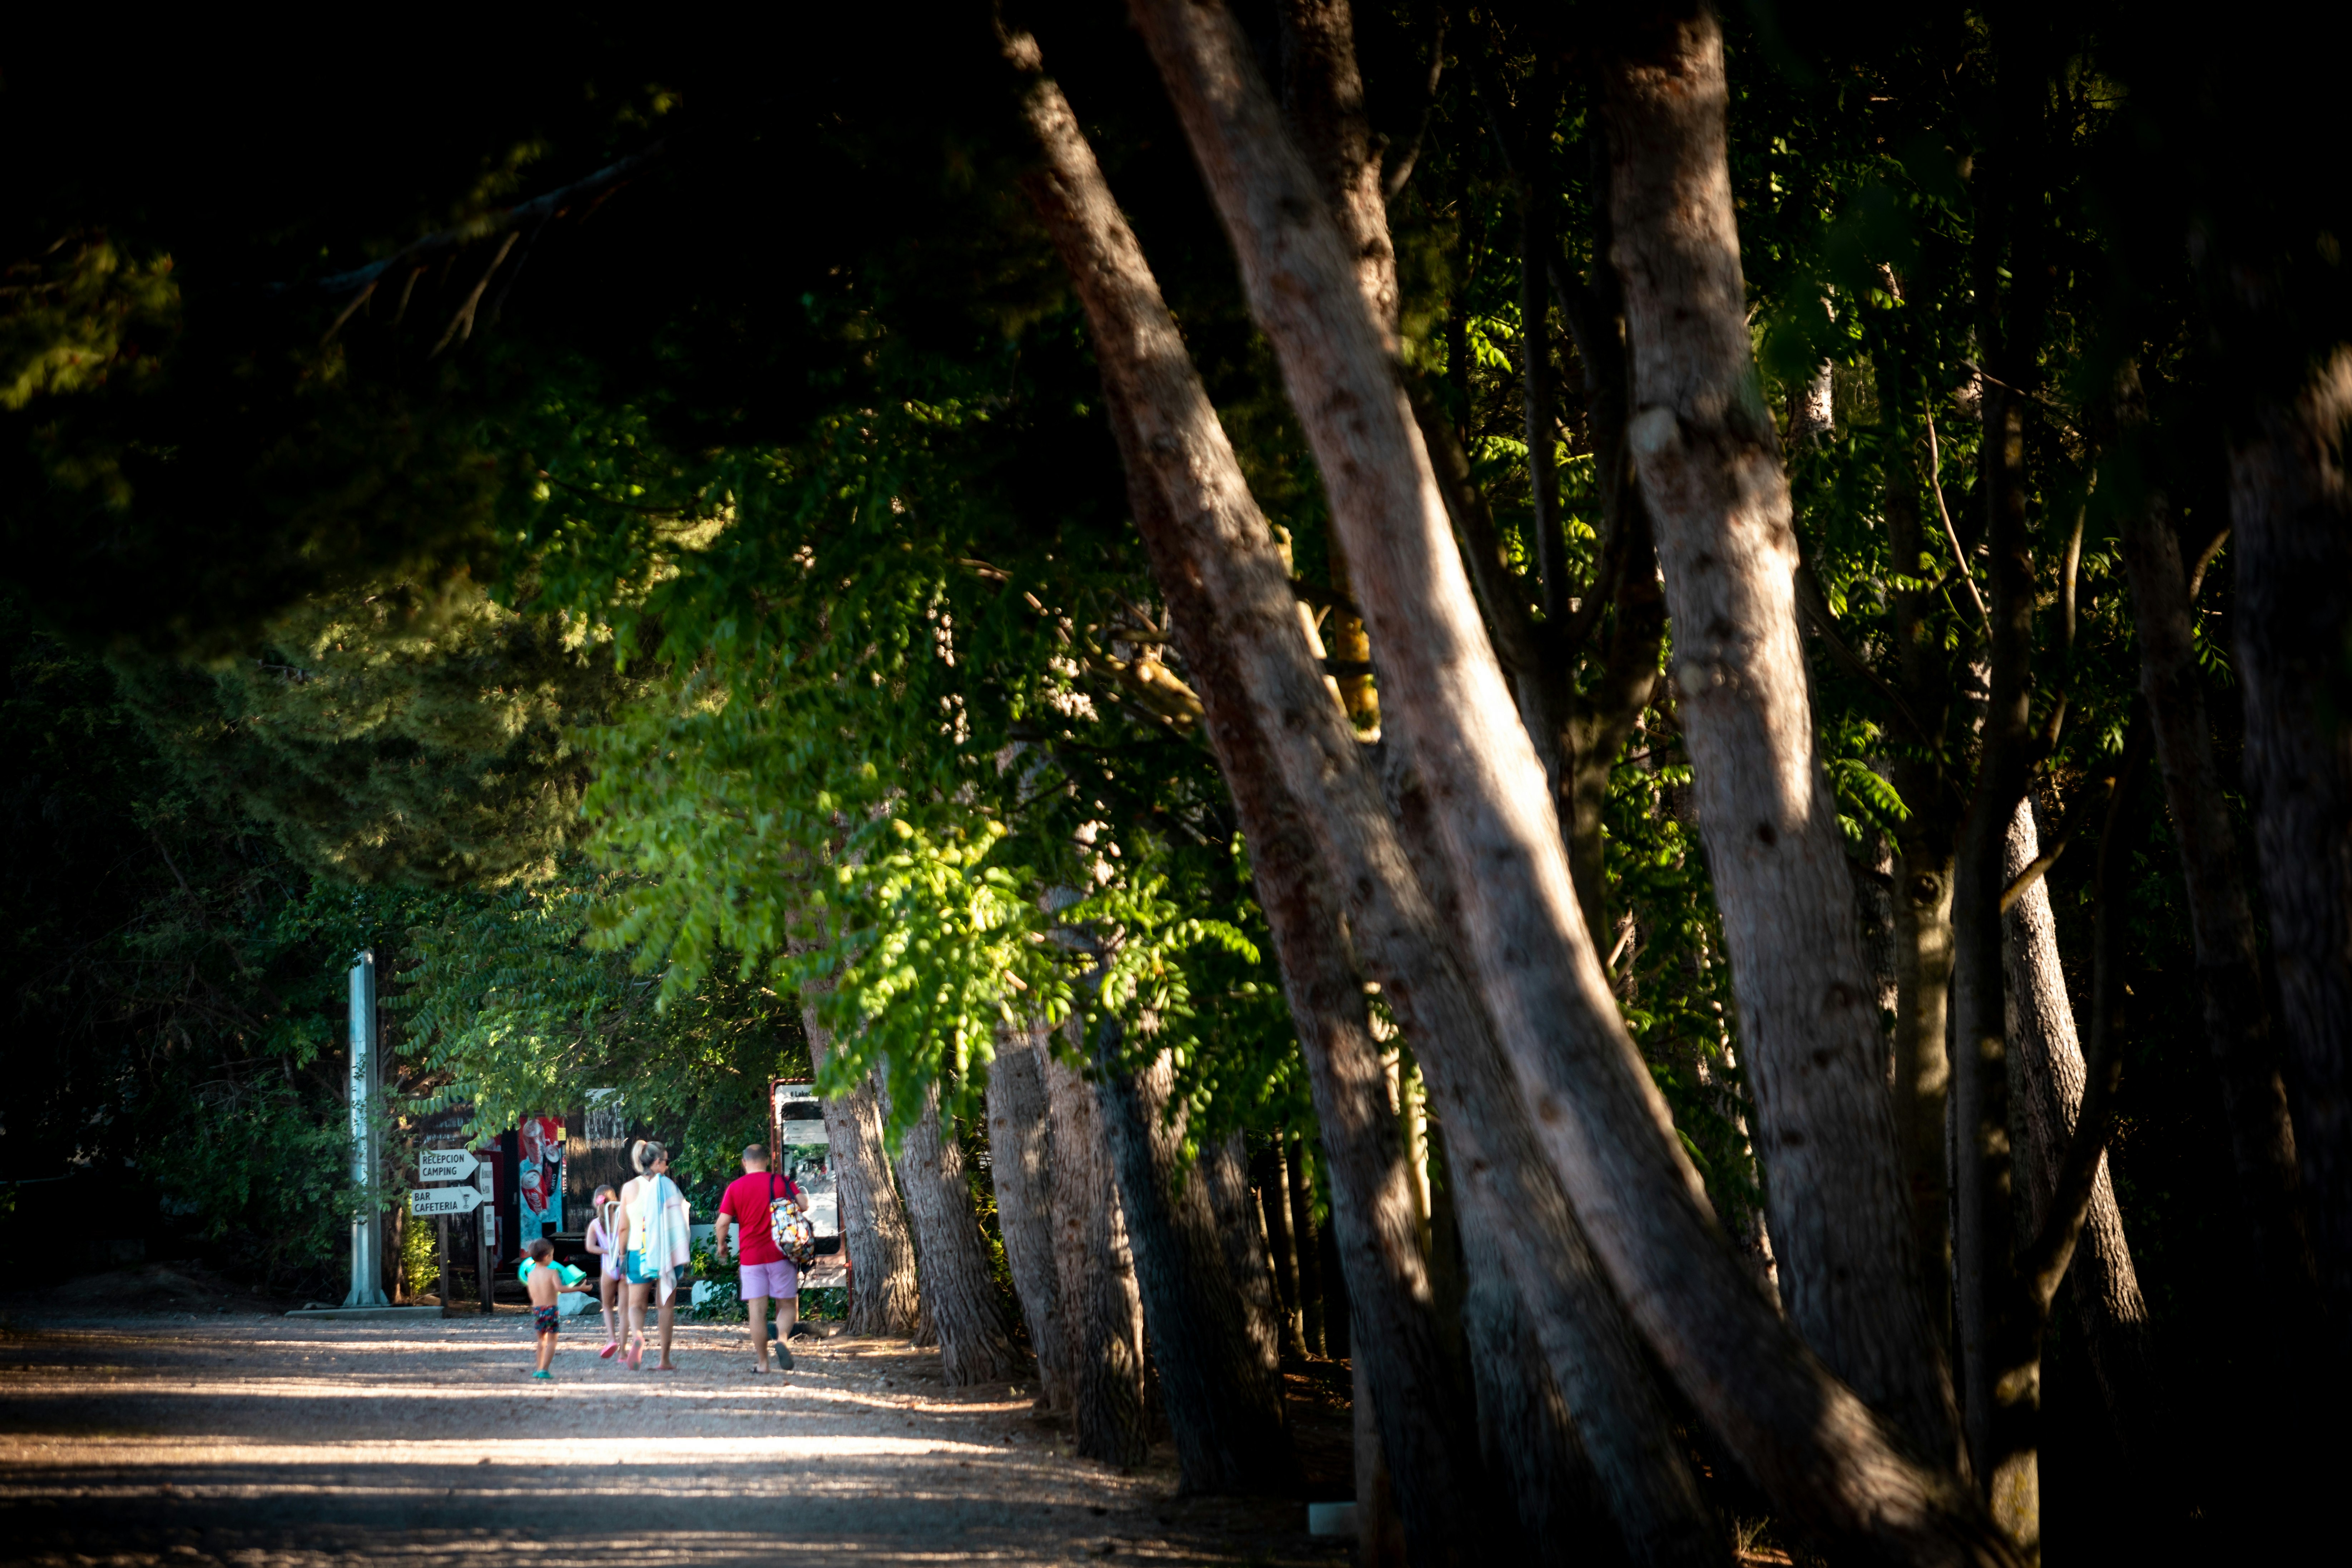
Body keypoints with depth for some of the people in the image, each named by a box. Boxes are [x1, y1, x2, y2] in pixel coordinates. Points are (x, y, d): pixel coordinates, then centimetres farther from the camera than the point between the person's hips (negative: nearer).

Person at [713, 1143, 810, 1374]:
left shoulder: (735, 1187, 2)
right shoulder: (781, 1181, 1)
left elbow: (722, 1223, -2)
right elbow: (804, 1205, -8)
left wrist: (721, 1245, 16)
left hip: (750, 1257, 0)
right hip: (779, 1253, 0)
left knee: (757, 1310, 2)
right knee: (787, 1305, 8)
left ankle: (761, 1362, 2)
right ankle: (782, 1339, -20)